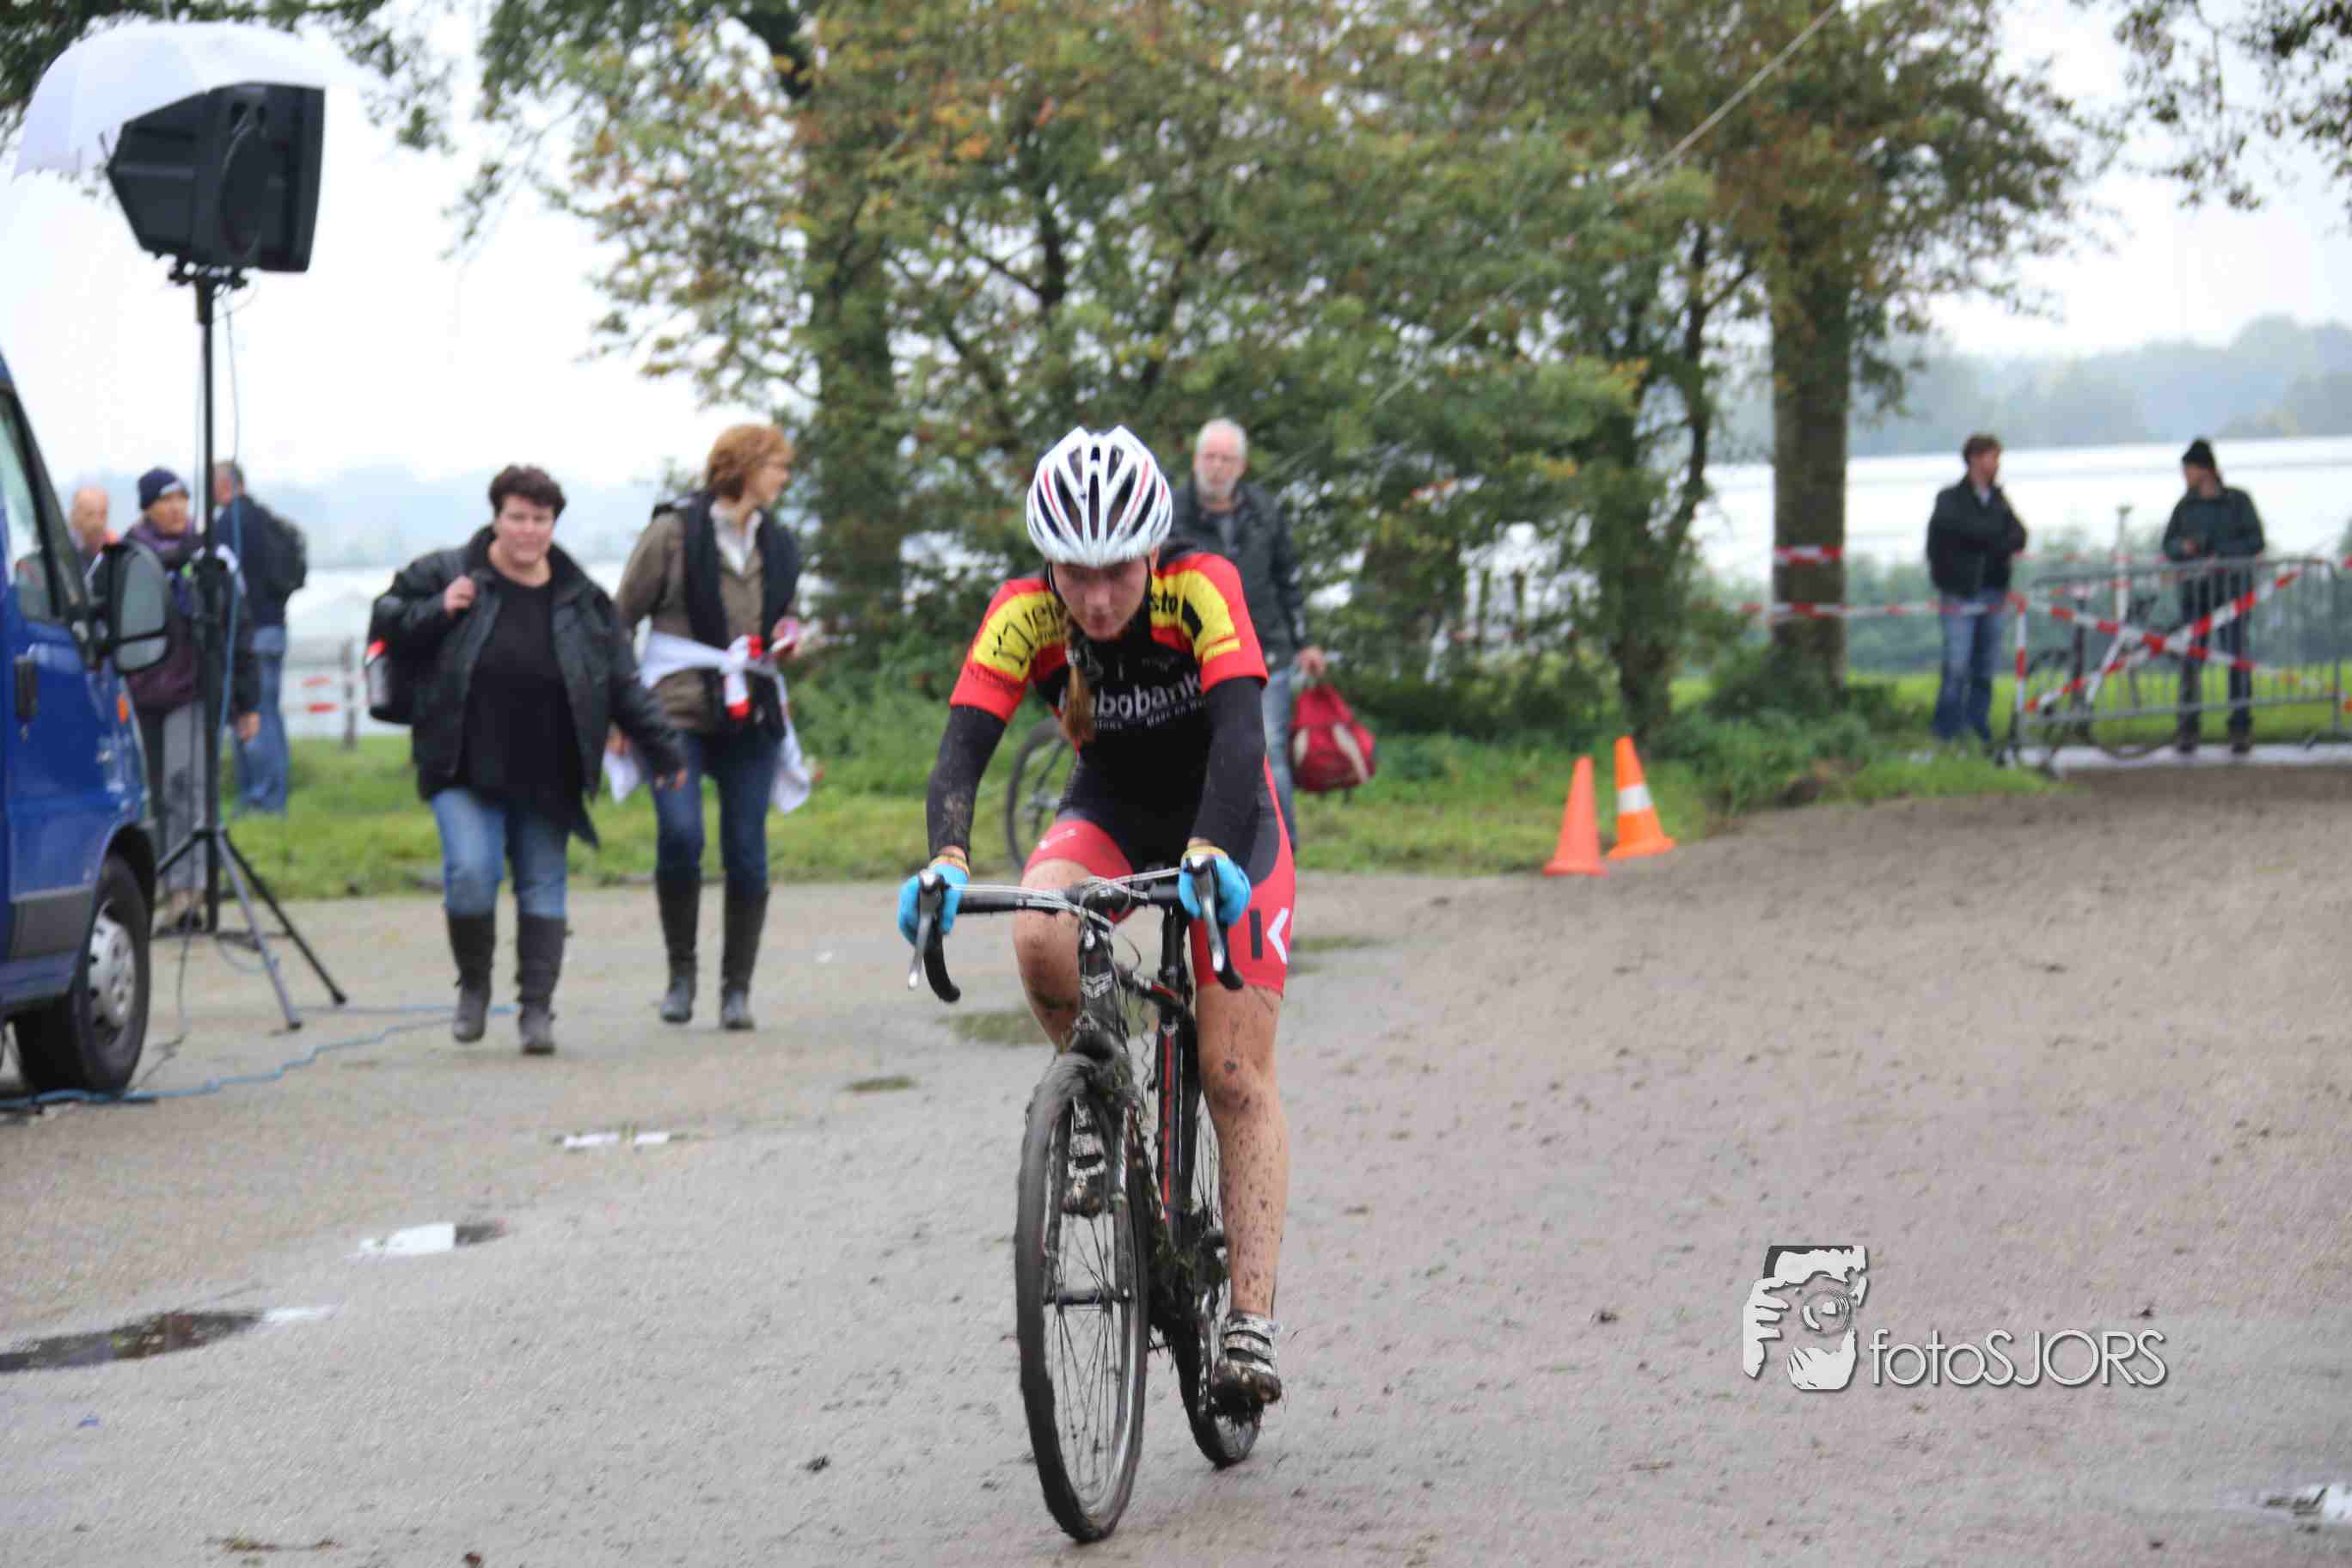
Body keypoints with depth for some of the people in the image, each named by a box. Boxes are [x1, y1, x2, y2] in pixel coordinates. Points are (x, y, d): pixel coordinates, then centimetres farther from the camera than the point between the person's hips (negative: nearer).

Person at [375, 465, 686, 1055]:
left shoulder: (580, 600, 6)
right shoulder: (446, 575, 0)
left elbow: (623, 685, 10)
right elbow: (385, 625, 5)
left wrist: (663, 749, 7)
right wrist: (438, 612, -13)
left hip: (546, 778, 2)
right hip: (467, 769, -2)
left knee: (543, 887, 3)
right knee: (470, 874, -17)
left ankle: (537, 1009, 11)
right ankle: (473, 985, 7)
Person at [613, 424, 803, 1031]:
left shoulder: (779, 546, 14)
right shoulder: (673, 532, -2)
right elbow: (621, 620, 2)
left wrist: (787, 640, 5)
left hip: (751, 723, 4)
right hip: (678, 716, -4)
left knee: (746, 853, -1)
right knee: (680, 835, -19)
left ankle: (737, 988, 10)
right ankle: (681, 970, 1)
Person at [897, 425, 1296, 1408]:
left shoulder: (1202, 591, -29)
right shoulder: (1023, 617, -23)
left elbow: (1239, 730, -41)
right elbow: (963, 746, -31)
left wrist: (1210, 850, -58)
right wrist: (947, 857, -51)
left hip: (1223, 818, -2)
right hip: (1108, 810, 2)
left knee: (1237, 1081, -11)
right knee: (1040, 938, -32)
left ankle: (1251, 1323, -11)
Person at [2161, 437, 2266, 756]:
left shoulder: (2238, 501, 1)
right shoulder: (2185, 507, 10)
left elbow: (2255, 541, -6)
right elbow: (2169, 547, 9)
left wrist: (2220, 556, -19)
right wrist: (2184, 546, -13)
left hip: (2231, 584, -3)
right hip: (2194, 587, 3)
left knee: (2235, 655, -9)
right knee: (2190, 658, -2)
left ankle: (2241, 728, -5)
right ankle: (2187, 729, 3)